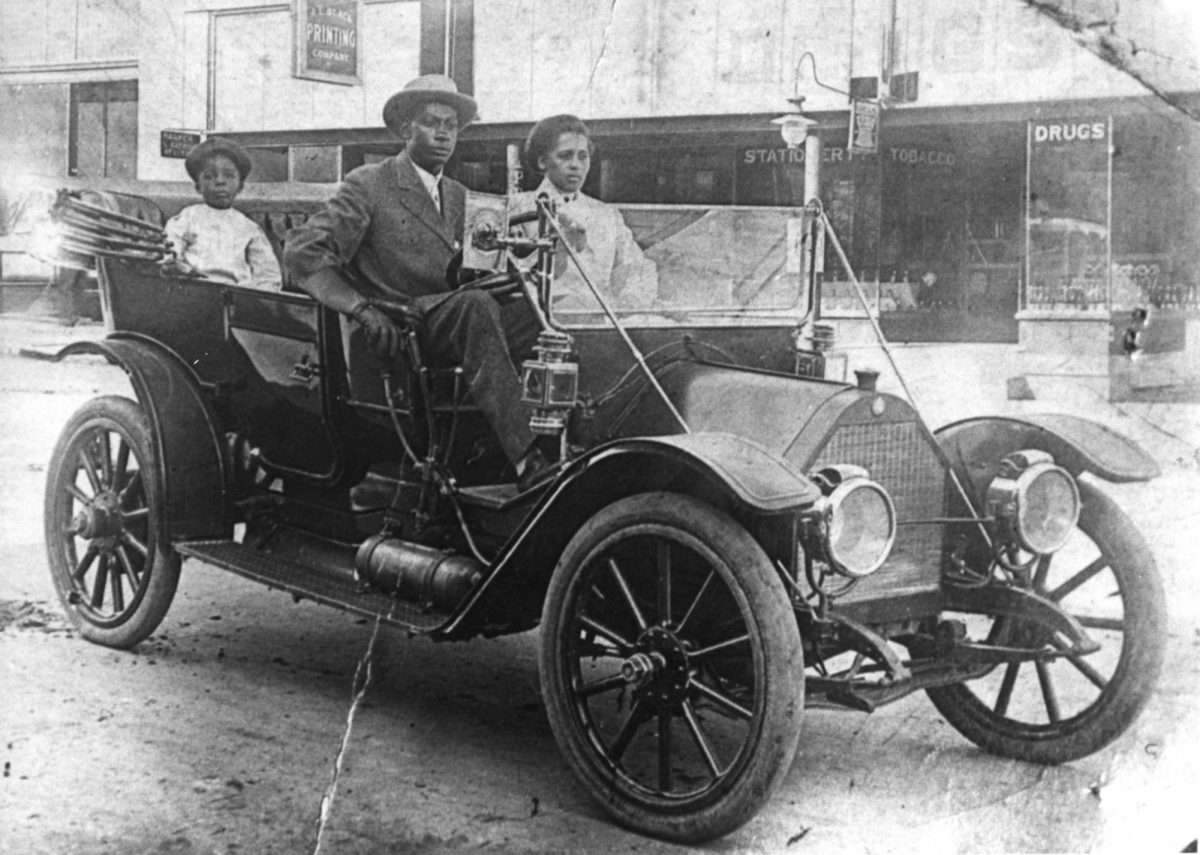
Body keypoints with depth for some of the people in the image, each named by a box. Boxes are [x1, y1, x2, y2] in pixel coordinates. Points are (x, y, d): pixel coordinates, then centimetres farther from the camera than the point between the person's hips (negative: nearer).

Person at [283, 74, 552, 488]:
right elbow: (302, 251, -9)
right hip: (393, 331, -6)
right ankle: (526, 460, -44)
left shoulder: (455, 194, 22)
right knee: (476, 304, -36)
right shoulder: (369, 185, 0)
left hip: (446, 324, 7)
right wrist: (361, 309, -22)